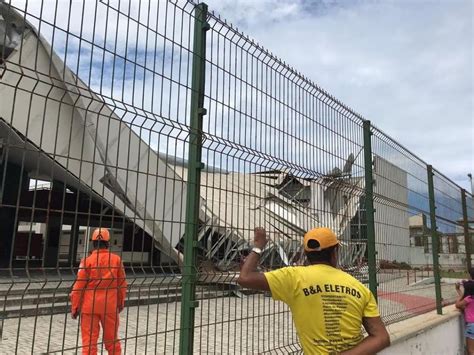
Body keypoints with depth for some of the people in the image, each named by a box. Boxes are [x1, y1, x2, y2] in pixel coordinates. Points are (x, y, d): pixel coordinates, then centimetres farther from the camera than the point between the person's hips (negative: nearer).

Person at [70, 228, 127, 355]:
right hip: (110, 306, 2)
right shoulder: (116, 259, -2)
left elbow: (79, 287, -7)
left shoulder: (87, 261, -8)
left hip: (89, 306, -2)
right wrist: (121, 302, 18)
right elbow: (122, 284, 4)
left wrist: (74, 307, 4)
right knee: (112, 339, 16)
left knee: (89, 341, 6)